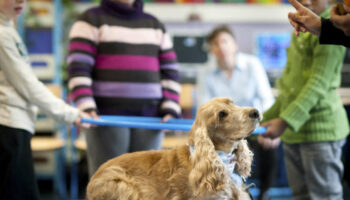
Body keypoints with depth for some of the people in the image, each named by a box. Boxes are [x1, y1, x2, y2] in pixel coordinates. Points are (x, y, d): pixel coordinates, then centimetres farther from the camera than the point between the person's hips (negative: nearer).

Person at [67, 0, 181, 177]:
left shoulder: (154, 25, 20)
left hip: (149, 116, 4)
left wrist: (171, 108, 2)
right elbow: (78, 69, -5)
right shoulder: (92, 19, 6)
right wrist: (86, 107, -18)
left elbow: (169, 71, 16)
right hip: (107, 115, -4)